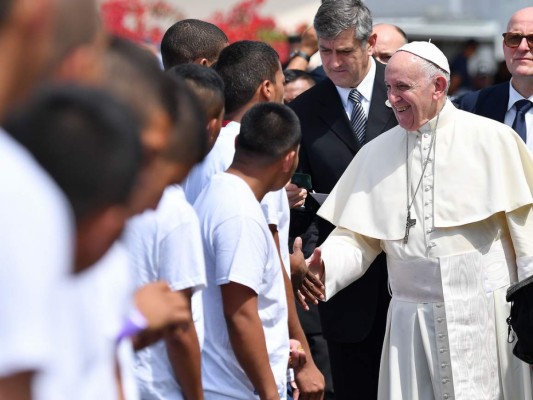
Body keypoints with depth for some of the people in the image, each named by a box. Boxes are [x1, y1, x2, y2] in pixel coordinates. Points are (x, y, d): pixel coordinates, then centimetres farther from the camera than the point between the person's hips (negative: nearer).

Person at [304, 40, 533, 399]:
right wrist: (323, 268, -15)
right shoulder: (376, 154, 8)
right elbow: (356, 238, 5)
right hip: (412, 324, 3)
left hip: (484, 315, -2)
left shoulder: (492, 139, -2)